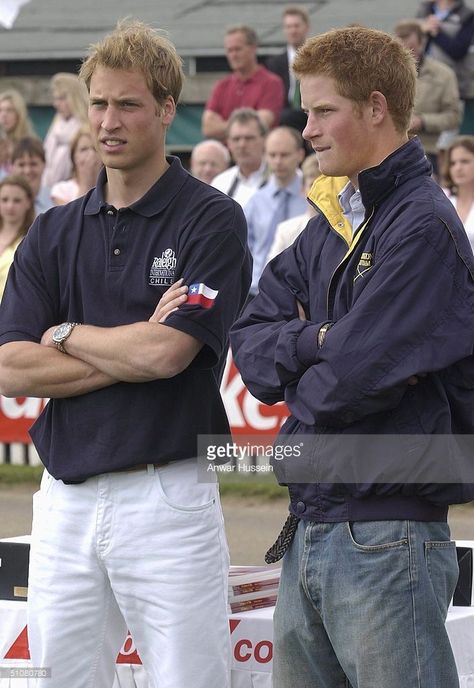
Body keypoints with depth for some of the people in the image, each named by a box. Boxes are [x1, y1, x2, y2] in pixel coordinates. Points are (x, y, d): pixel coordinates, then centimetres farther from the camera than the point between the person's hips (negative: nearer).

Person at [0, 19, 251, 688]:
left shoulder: (211, 220, -3)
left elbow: (167, 353, -16)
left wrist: (66, 335, 0)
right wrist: (129, 352, -8)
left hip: (168, 499, -5)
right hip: (65, 501, 5)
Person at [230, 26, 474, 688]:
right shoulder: (329, 223, 15)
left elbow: (344, 384, -19)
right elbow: (249, 342, 7)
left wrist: (300, 385, 1)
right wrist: (319, 342, -11)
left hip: (387, 540, -8)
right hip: (307, 537, 8)